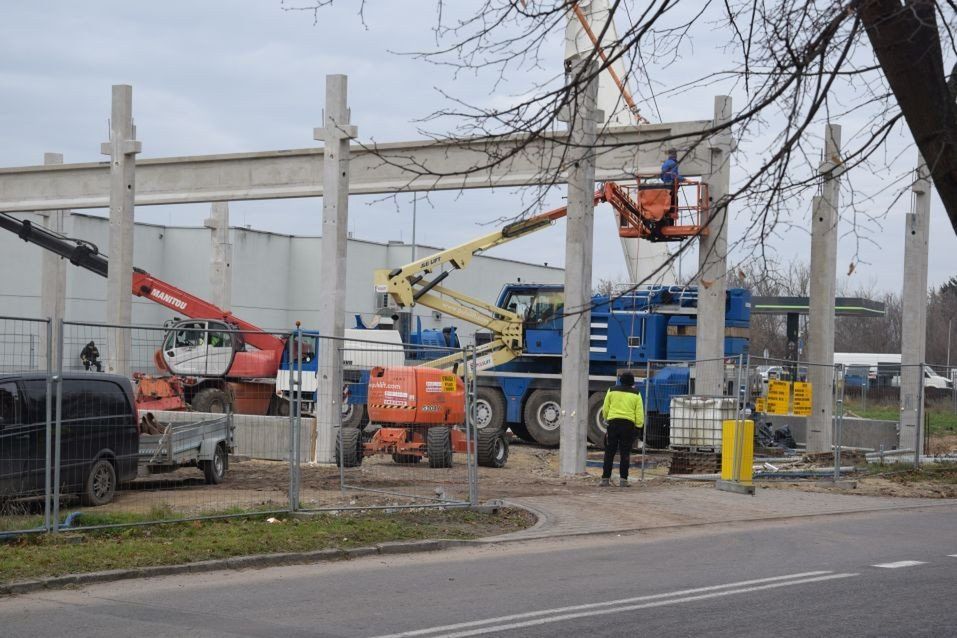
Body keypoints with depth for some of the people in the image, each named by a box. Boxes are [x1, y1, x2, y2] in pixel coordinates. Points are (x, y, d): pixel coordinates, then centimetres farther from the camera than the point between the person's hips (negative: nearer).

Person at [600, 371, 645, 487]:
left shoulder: (612, 391, 5)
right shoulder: (636, 394, 4)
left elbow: (605, 409, 8)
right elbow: (639, 413, 1)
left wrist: (606, 419, 23)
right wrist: (640, 426, 6)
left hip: (613, 422, 0)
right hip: (629, 424, 0)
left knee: (609, 452, 5)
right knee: (625, 453, 3)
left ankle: (605, 478, 1)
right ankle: (623, 479, 0)